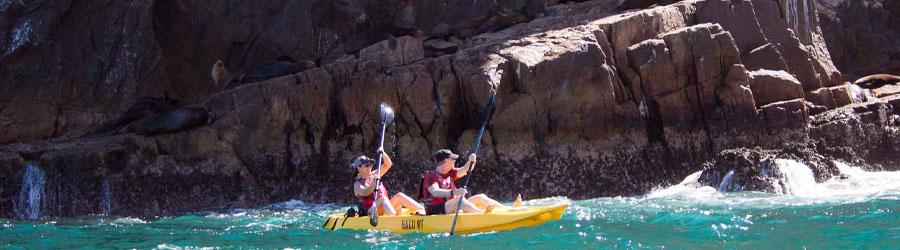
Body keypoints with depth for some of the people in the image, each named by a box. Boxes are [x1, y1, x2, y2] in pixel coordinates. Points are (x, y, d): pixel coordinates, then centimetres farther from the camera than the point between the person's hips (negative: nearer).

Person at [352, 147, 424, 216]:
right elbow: (365, 193, -23)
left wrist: (383, 153, 4)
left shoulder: (373, 176, 20)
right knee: (383, 198, -33)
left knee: (399, 196, -14)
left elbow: (388, 164, 20)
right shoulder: (357, 184, 0)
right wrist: (374, 182, -36)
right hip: (371, 212, -7)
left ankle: (422, 209, -30)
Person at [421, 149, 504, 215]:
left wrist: (471, 161, -12)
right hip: (436, 212, -9)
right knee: (459, 199, -35)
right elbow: (434, 192, -29)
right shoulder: (431, 175, -12)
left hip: (452, 209, 9)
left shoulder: (450, 173, 14)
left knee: (481, 197, 1)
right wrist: (453, 192, -44)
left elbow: (465, 170, 11)